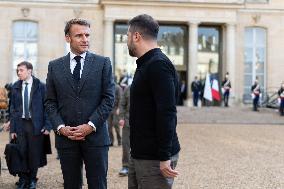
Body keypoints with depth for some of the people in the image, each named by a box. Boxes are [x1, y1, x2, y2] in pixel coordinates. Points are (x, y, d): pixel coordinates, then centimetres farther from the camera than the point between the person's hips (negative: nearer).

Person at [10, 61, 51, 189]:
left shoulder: (41, 86, -1)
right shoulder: (15, 87, 8)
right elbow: (13, 109, 9)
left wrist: (47, 125, -8)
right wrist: (12, 128, 3)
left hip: (36, 124, -2)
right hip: (20, 124, 2)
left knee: (34, 153, 3)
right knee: (22, 152, 1)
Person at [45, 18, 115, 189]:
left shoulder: (103, 63, 3)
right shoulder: (54, 66, 8)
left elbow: (109, 98, -2)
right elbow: (50, 102, 8)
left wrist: (91, 125, -11)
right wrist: (60, 127, -7)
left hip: (96, 136, -1)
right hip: (66, 137, 2)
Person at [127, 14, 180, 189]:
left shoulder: (158, 65, -17)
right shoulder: (146, 64, 15)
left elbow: (167, 114, -23)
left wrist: (165, 157, -24)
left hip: (155, 159, -9)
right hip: (139, 155, 9)